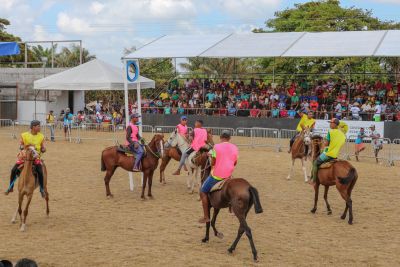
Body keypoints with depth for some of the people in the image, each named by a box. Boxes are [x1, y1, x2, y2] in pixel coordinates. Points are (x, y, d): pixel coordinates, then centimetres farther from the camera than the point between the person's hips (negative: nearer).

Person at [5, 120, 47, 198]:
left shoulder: (41, 136, 2)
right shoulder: (24, 135, -2)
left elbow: (43, 148, 5)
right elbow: (20, 146, -1)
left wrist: (43, 149, -19)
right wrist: (25, 146, -23)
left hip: (36, 157, -1)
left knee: (40, 171, -24)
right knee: (14, 170, -11)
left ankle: (42, 189, -7)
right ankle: (11, 187, 9)